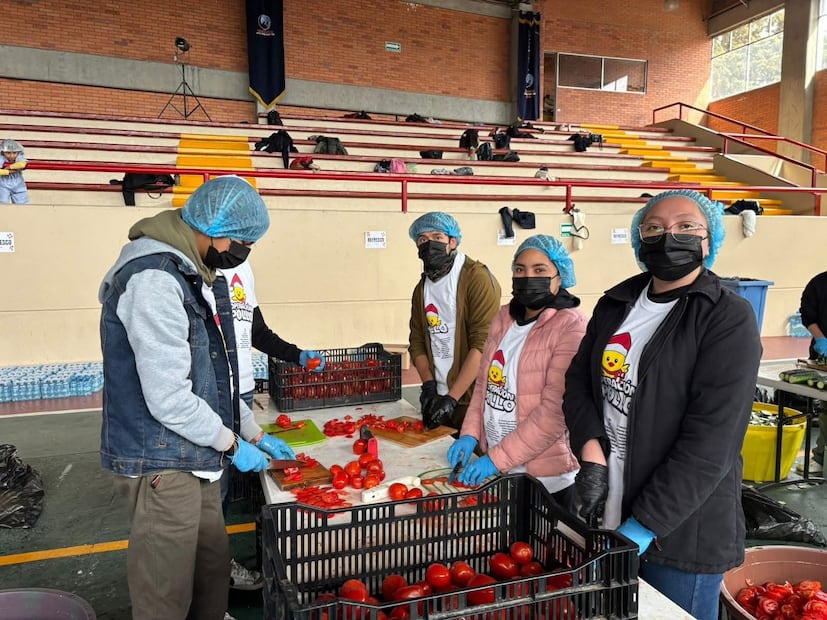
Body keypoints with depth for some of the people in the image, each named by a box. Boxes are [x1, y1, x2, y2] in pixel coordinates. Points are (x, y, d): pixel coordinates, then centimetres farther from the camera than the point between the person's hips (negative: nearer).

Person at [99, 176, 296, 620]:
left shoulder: (193, 274, 11)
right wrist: (233, 444, -11)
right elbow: (169, 398, -25)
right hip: (162, 463, -9)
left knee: (214, 566, 19)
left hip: (192, 459, 9)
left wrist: (254, 434, 15)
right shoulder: (154, 280, -21)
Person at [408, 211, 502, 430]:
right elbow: (417, 342, 11)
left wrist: (452, 397, -20)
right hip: (437, 398, 6)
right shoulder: (422, 288, 9)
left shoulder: (477, 278, -12)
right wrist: (429, 385, -5)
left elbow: (482, 344, -19)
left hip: (473, 398, -6)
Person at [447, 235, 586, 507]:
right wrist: (469, 434, -2)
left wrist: (497, 458, -21)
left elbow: (556, 411, -22)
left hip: (546, 478, -6)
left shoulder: (571, 327, -17)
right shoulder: (504, 317, 4)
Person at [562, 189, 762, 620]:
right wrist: (591, 451, -13)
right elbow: (578, 381, 5)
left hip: (682, 532, -5)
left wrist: (644, 525, -21)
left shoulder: (729, 320, -13)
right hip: (604, 517, 5)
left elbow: (711, 441, -19)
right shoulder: (615, 304, 5)